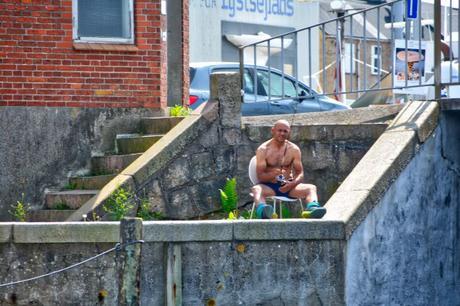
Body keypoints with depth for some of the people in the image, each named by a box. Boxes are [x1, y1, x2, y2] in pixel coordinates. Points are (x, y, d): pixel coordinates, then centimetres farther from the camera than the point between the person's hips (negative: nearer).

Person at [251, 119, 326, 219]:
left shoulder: (294, 149, 9)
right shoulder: (263, 150, 0)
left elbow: (300, 173, 5)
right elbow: (260, 176, -7)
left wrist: (292, 183, -18)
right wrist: (274, 174, -30)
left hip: (288, 186, 3)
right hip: (269, 186, -3)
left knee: (311, 188, -22)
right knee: (256, 189, -36)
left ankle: (312, 208, -56)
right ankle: (262, 210, -70)